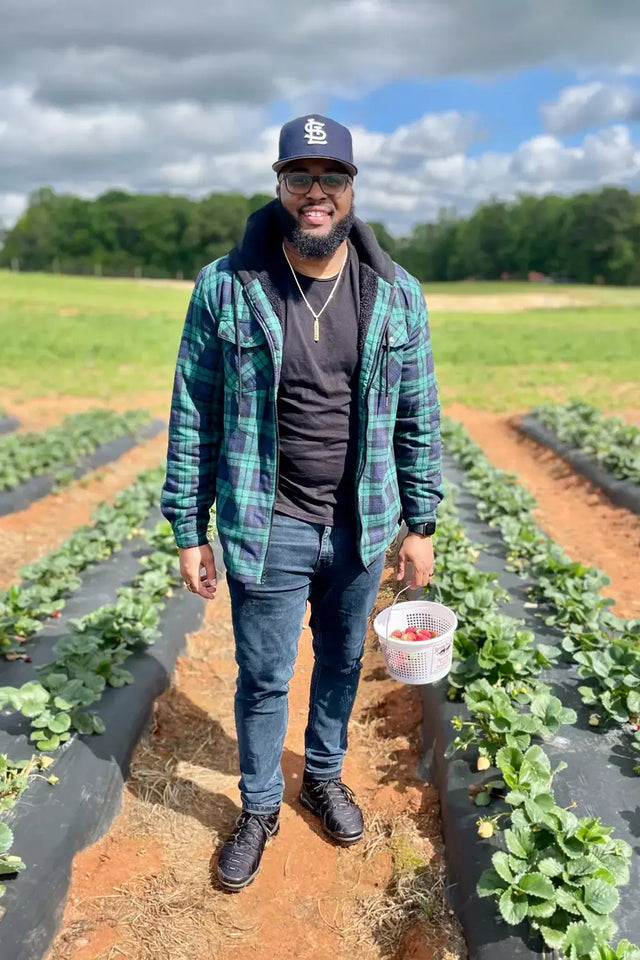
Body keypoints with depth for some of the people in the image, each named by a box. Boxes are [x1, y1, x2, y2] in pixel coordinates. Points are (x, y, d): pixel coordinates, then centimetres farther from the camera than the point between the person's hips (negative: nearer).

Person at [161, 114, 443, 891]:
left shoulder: (395, 294, -4)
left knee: (342, 661, 21)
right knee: (263, 678, 12)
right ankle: (259, 807, 39)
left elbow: (419, 417, 2)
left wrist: (420, 524, 3)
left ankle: (324, 775, 48)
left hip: (361, 525, 3)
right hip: (269, 527, -2)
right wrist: (189, 532, -4)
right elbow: (194, 417, -5)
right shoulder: (225, 288, -10)